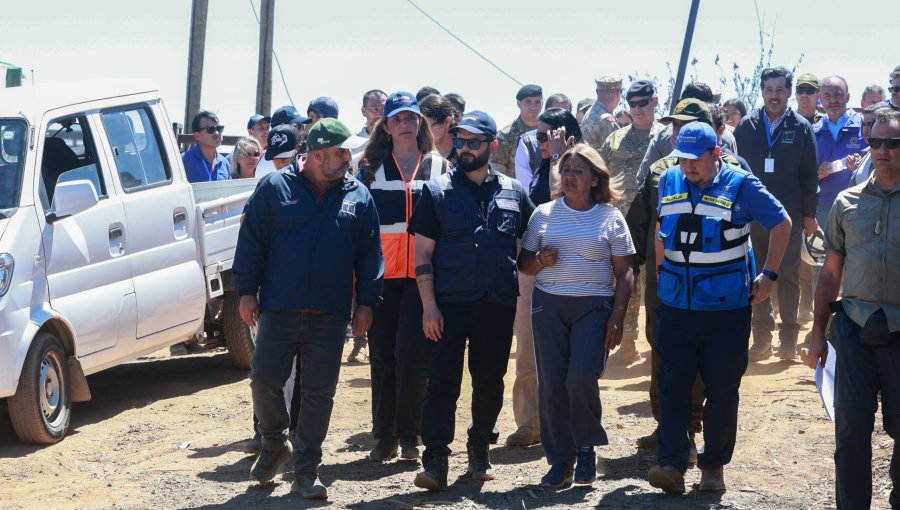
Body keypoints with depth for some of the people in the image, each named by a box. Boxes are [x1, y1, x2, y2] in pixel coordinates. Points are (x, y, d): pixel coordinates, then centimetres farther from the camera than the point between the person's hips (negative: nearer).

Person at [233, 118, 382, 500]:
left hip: (330, 316, 1)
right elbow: (251, 241, 3)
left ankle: (306, 471, 10)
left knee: (319, 392, 3)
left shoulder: (358, 197, 7)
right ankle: (274, 443, 25)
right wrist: (247, 292, -2)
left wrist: (366, 303, 5)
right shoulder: (275, 188, 1)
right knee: (265, 380, -1)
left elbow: (370, 254, 10)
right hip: (279, 309, -1)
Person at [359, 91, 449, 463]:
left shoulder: (438, 166, 10)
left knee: (411, 351, -11)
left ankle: (408, 434, -2)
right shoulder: (372, 168, 9)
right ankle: (385, 435, 11)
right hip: (382, 273, 1)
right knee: (382, 354, 3)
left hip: (422, 274, -1)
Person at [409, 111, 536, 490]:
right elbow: (423, 252, -1)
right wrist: (429, 305, -8)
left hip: (499, 304, 2)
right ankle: (436, 459, -4)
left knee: (489, 382, 10)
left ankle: (479, 449, 25)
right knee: (442, 381, -6)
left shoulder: (513, 192, 7)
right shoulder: (437, 191, 2)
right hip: (449, 303, -2)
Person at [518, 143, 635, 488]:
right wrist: (540, 260, -10)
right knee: (552, 383, -1)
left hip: (594, 306, -2)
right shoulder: (544, 214, 9)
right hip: (549, 305, 2)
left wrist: (617, 317, -6)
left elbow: (623, 273, 3)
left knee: (581, 378, -16)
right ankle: (560, 461, 8)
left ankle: (586, 448, 6)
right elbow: (524, 262, 13)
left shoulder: (610, 217, 4)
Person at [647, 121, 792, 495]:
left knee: (722, 390, 3)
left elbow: (781, 224, 2)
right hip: (677, 305, 3)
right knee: (673, 385, -5)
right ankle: (672, 465, -9)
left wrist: (768, 274, -1)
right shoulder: (669, 182, 6)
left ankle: (713, 465, 14)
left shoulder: (740, 185, -6)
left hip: (727, 307, -3)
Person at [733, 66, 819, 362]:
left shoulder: (801, 129, 2)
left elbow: (810, 174, 3)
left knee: (788, 275, 3)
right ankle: (762, 335, 11)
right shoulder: (746, 127, 4)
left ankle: (789, 336, 9)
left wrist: (809, 214, 1)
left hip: (789, 215, -1)